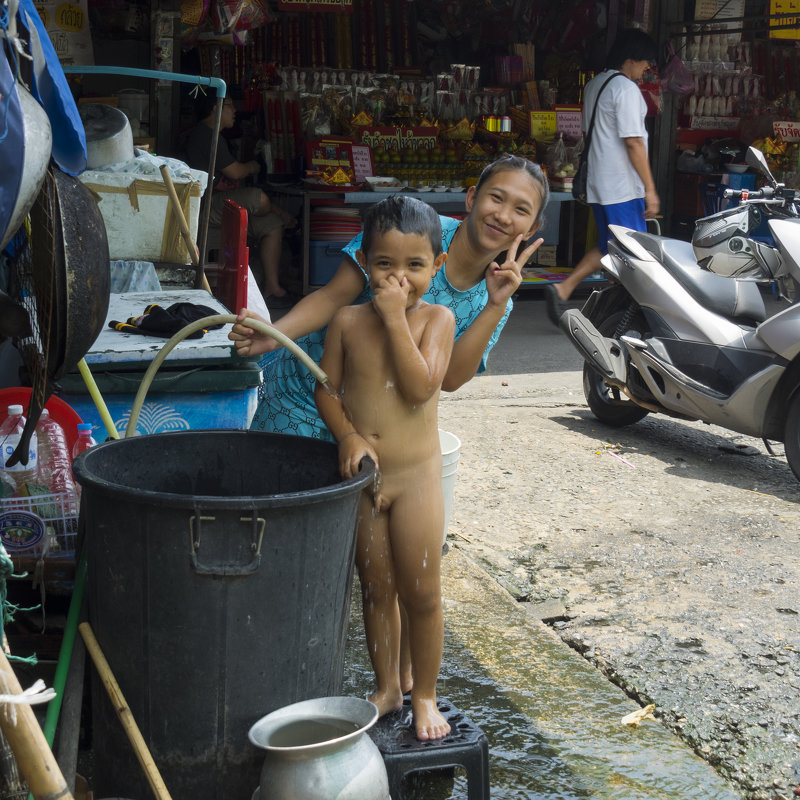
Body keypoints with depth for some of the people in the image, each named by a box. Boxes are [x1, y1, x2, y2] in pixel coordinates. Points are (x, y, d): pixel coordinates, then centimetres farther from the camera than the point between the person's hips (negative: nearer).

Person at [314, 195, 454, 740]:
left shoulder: (437, 318, -7)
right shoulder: (348, 321, 0)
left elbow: (420, 386, -20)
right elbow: (326, 388, 2)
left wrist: (395, 318, -21)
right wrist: (349, 436, -14)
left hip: (416, 476, -2)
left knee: (421, 593, 4)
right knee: (376, 589, 14)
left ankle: (425, 695, 22)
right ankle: (387, 688, 30)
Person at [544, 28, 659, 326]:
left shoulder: (593, 85, 15)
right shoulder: (626, 88, -13)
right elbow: (633, 142, -18)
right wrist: (650, 189, -16)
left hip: (597, 183, 9)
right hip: (623, 187, -9)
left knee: (610, 248, 15)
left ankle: (562, 289, 6)